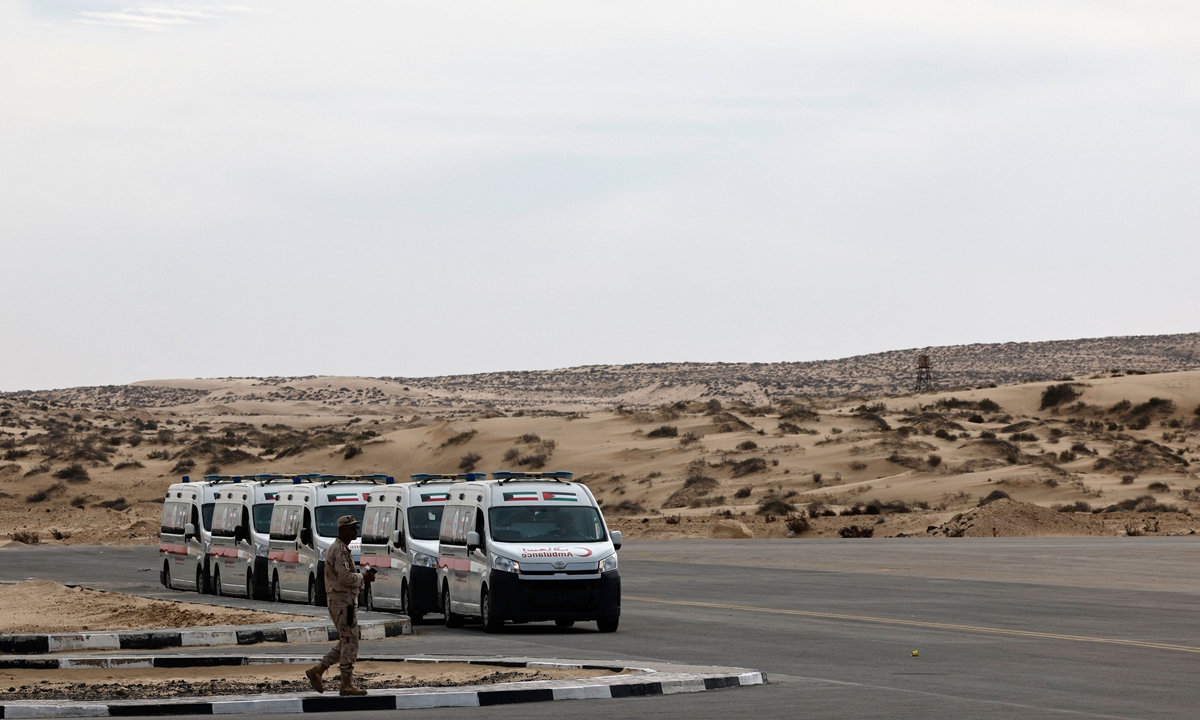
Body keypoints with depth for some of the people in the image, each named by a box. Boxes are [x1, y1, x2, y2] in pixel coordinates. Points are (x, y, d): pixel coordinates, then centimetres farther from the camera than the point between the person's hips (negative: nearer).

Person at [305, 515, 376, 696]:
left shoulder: (338, 549, 19)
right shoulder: (340, 550, -14)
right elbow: (345, 577, -25)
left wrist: (363, 577, 10)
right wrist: (363, 578, -9)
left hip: (338, 601, 10)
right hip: (343, 601, -10)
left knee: (346, 643, 15)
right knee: (350, 643, -6)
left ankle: (317, 670, 13)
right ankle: (347, 685, -2)